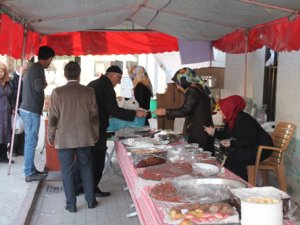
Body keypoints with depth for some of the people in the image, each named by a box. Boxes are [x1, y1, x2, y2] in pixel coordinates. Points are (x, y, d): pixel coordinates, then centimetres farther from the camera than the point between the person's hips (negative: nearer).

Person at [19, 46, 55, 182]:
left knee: (29, 141, 13)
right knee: (31, 141, -5)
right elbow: (38, 87, -26)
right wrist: (45, 83, -7)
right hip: (32, 110, -10)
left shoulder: (33, 67, 16)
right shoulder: (39, 68, -14)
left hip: (27, 109, 10)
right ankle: (29, 173, 1)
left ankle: (31, 170, 21)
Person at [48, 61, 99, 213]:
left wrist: (51, 136, 6)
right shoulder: (89, 91, -2)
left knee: (67, 170, 7)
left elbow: (53, 117, -6)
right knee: (86, 168, 15)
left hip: (64, 139, -2)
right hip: (84, 137, 2)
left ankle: (71, 204, 13)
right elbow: (94, 116, 3)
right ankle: (91, 200, 22)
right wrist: (95, 134, 15)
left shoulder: (57, 92, -8)